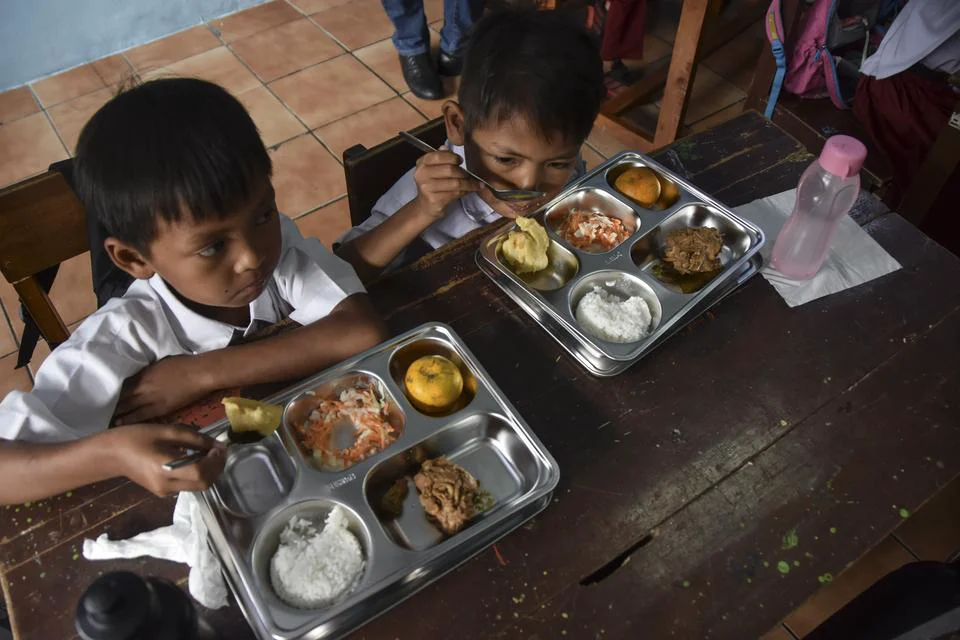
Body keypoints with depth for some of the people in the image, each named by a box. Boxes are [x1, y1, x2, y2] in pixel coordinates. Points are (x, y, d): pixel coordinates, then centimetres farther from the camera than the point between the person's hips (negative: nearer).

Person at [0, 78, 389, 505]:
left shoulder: (280, 242, -19)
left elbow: (364, 333, -34)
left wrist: (201, 373, -30)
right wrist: (111, 452, -41)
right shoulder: (126, 335, -23)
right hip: (206, 495, 0)